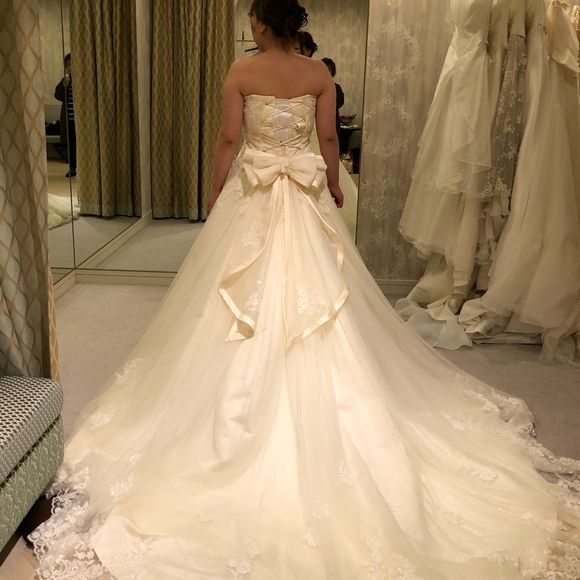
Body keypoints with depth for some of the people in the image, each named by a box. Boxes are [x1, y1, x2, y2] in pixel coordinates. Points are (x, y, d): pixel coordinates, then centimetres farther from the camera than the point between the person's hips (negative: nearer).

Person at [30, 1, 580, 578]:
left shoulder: (241, 72, -5)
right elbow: (329, 139, 4)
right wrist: (334, 186, 19)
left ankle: (249, 406, 16)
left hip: (252, 192, -2)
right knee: (314, 295, 8)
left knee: (250, 296, 6)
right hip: (306, 192, 2)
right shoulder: (319, 72, 1)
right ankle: (311, 401, 17)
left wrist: (214, 197, 6)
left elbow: (227, 140, -5)